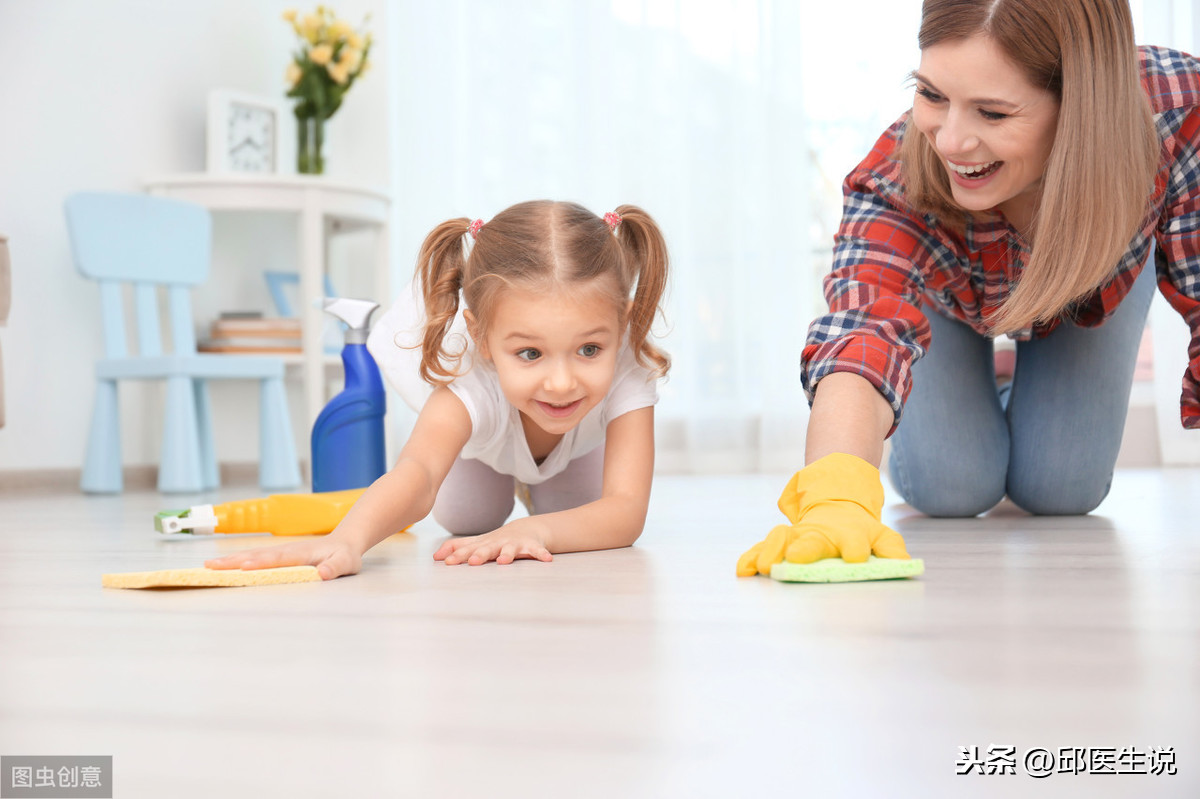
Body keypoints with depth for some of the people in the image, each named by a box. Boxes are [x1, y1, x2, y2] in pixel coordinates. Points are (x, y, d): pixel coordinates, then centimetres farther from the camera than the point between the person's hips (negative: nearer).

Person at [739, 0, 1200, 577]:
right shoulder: (896, 183, -44)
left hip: (1096, 296, 2)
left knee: (1060, 490, -7)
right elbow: (864, 333, -60)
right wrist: (835, 497, -79)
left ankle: (1029, 405, 29)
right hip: (947, 299, -1)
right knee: (949, 490, -11)